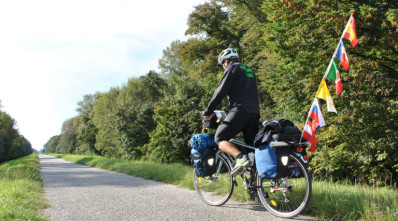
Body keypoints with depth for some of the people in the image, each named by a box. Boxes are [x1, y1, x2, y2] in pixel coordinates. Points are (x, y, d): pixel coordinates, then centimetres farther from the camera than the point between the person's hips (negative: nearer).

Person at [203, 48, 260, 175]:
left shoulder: (232, 68, 3)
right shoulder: (249, 70, 28)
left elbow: (220, 92, -5)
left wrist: (208, 112, 2)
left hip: (239, 111, -8)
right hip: (254, 112, 8)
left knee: (219, 139, -3)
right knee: (252, 146, 12)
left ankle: (240, 158, -26)